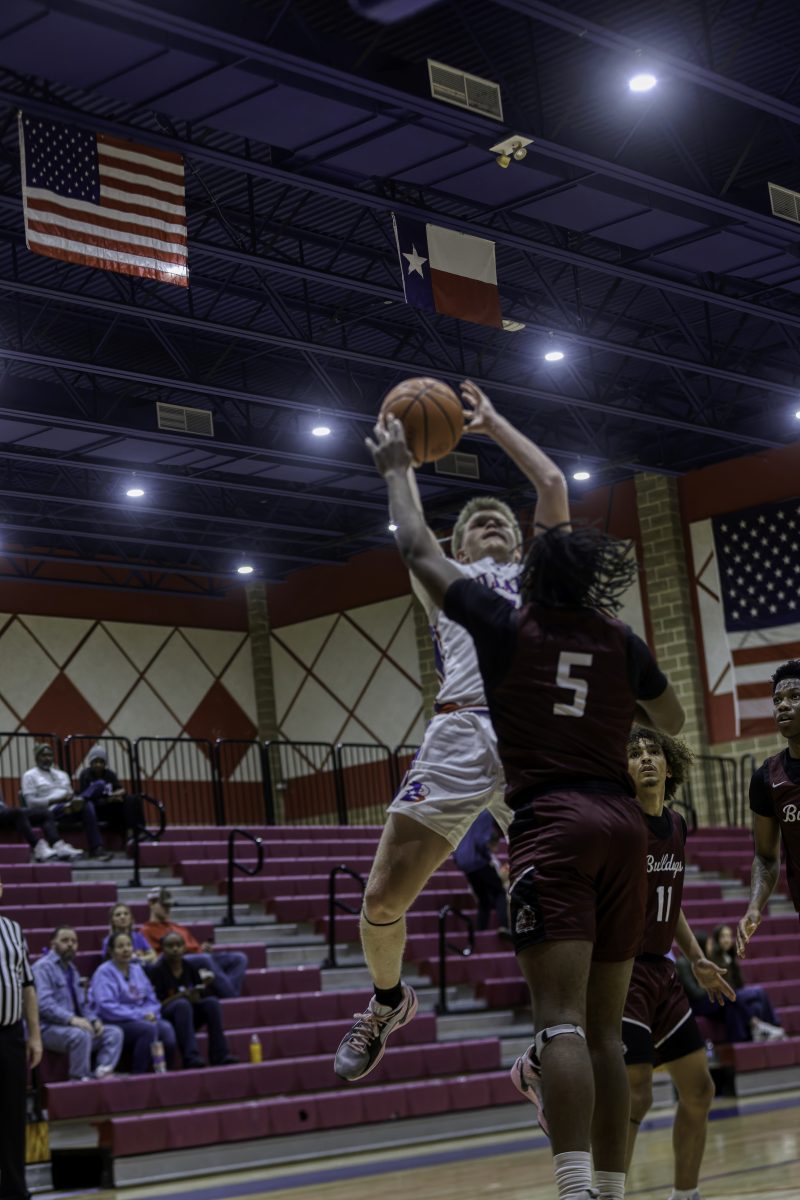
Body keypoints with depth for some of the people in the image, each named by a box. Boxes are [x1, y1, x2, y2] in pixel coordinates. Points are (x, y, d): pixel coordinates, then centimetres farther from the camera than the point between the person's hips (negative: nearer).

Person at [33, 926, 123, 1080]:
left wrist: (94, 1020, 3)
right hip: (48, 1028, -9)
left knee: (114, 1032, -9)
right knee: (81, 1034, -37)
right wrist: (72, 1019, -31)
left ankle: (102, 1073, -26)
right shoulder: (43, 967, -8)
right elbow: (44, 1004, -21)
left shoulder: (71, 969, 20)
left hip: (72, 1026, 9)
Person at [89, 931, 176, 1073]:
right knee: (148, 1028, -33)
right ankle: (139, 1076, -24)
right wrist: (139, 1015, -18)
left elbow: (151, 998, 16)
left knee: (166, 1028, -24)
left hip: (141, 1019, 6)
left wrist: (151, 1013, -8)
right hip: (114, 1024, -6)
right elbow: (107, 1007, -17)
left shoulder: (137, 969, 16)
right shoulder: (104, 972, -6)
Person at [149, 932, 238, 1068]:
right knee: (183, 1004, -34)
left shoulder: (190, 968, 7)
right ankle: (191, 1056, -43)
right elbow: (158, 1002, -13)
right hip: (168, 1015, -5)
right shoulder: (158, 970, -6)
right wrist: (182, 995, -23)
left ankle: (220, 1055, -26)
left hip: (191, 1015, 5)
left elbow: (204, 995, 7)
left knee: (212, 1002, -21)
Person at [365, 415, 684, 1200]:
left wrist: (395, 471, 26)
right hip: (622, 824, 5)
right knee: (604, 1028, 10)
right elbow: (673, 723, 29)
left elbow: (417, 552, 14)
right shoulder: (622, 643, 12)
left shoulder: (504, 627, 3)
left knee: (561, 1020, -16)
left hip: (551, 824, -5)